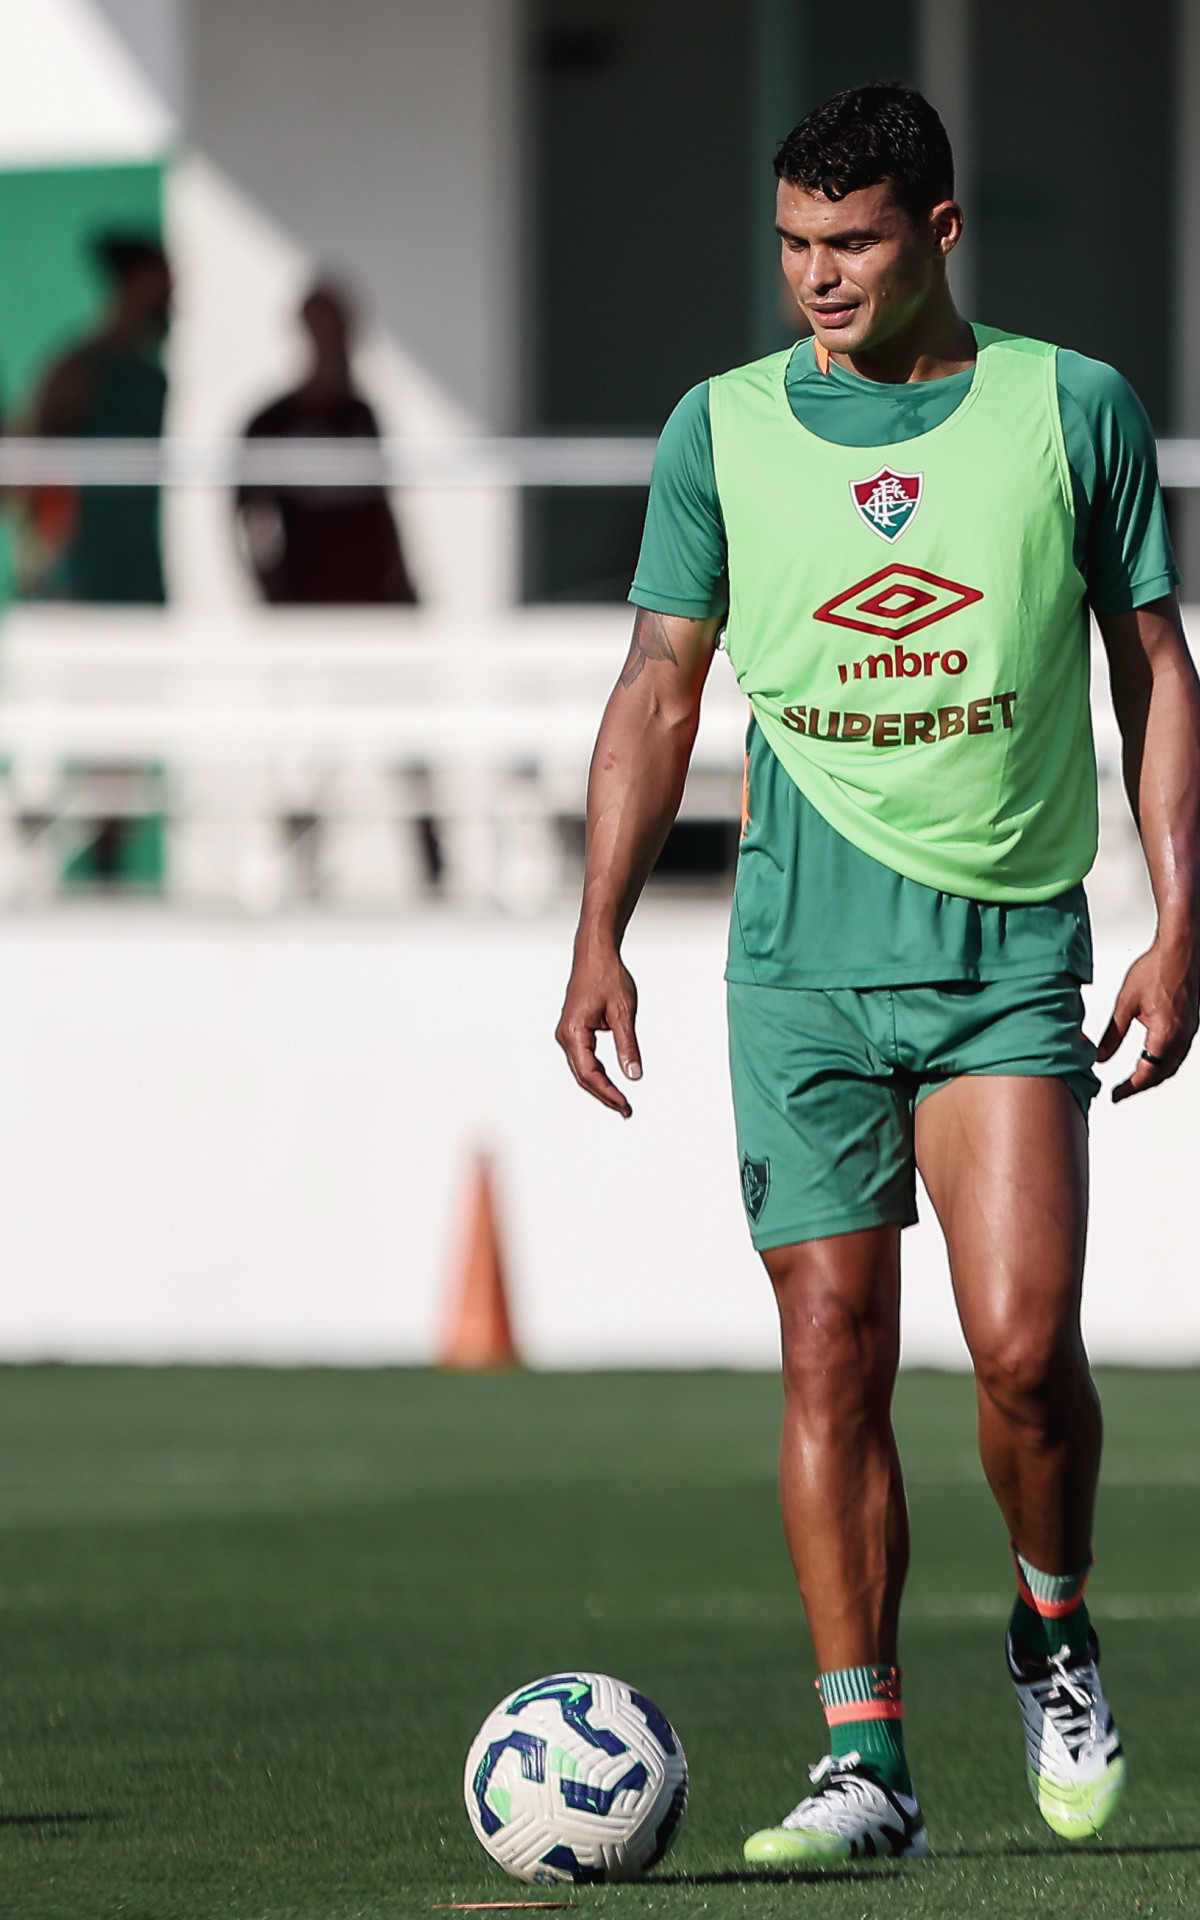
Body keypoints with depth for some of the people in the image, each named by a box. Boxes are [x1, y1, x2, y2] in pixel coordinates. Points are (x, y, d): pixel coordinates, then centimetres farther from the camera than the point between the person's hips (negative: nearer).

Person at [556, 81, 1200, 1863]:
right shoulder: (724, 429, 5)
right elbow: (659, 690, 10)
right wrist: (600, 937, 2)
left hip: (1014, 946, -1)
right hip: (804, 951, 1)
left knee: (1024, 1345, -12)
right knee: (832, 1353, -3)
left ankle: (1055, 1633, 16)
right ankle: (866, 1762, 0)